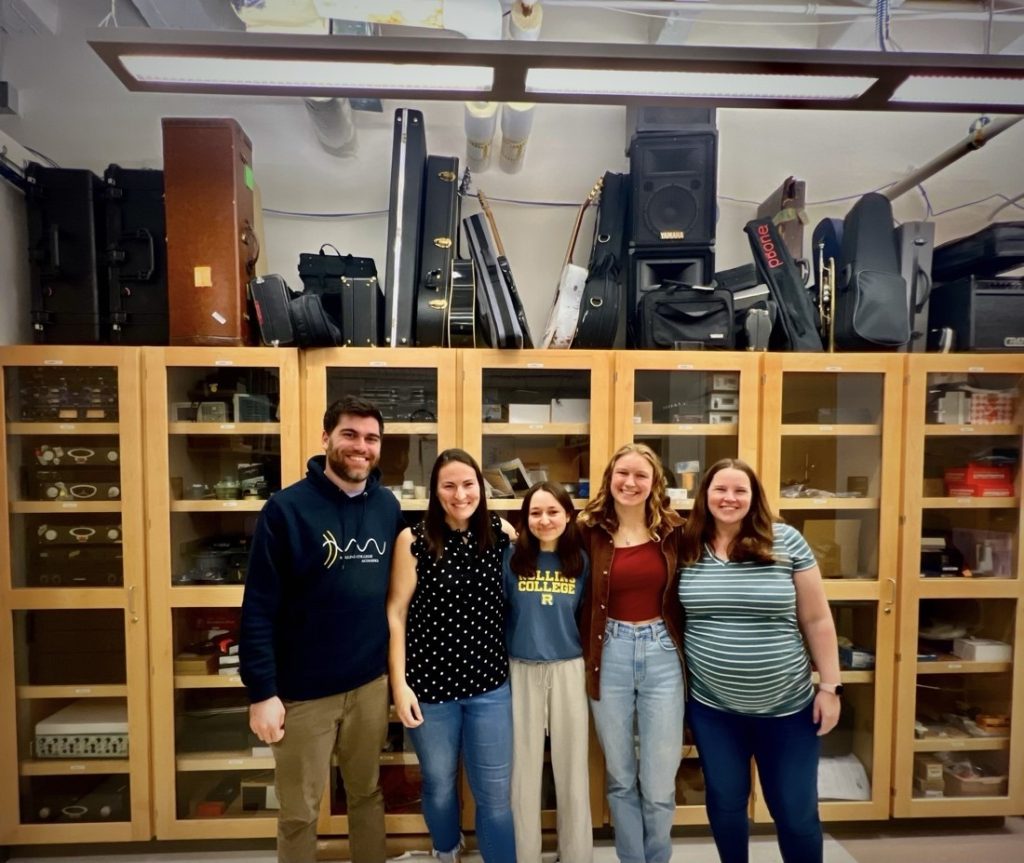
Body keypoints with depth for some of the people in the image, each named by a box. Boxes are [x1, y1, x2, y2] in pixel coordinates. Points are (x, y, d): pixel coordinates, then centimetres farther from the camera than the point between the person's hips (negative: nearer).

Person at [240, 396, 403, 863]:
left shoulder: (388, 506, 0)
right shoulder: (287, 508, -13)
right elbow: (258, 608, -13)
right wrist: (262, 691, -13)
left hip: (371, 683, 4)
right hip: (303, 689, -3)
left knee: (368, 793, 22)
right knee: (299, 812, 15)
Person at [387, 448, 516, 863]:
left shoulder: (501, 534, -4)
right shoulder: (413, 539, -11)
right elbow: (396, 613, -7)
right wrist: (399, 683, -9)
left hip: (490, 683, 1)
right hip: (430, 683, -1)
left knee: (495, 792, 9)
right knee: (438, 784, 20)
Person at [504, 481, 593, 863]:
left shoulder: (580, 561, 0)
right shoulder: (511, 557, -5)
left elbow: (585, 617, 7)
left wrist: (592, 668, 5)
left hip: (568, 668, 1)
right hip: (521, 669, -1)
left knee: (571, 763, 11)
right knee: (524, 763, 11)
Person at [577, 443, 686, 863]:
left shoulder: (673, 532, -1)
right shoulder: (590, 532, -5)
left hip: (662, 654, 0)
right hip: (610, 655, 0)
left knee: (659, 785, 7)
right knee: (620, 778, 15)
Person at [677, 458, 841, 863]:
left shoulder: (786, 541, -8)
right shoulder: (687, 548, -4)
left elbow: (816, 619, -3)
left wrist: (830, 686, -3)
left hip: (786, 705, -1)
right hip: (712, 706, 2)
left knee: (796, 811, 13)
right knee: (725, 803, 17)